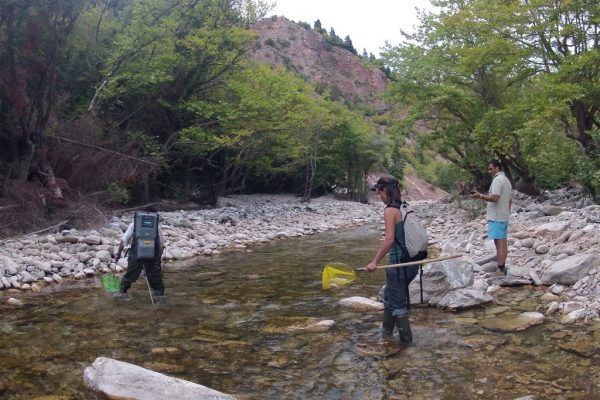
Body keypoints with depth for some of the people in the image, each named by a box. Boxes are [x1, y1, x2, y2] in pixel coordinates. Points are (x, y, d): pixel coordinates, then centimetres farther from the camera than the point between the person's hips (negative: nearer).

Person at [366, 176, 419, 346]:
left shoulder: (390, 211, -16)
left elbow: (389, 239, -24)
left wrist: (375, 261, -21)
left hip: (399, 264, -8)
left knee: (397, 302, 6)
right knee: (389, 295, 23)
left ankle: (406, 338, 16)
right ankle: (387, 329, 36)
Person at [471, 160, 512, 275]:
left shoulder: (497, 180, -14)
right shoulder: (506, 180, 18)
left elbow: (494, 198, -24)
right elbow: (510, 200, 22)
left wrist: (480, 196, -18)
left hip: (496, 217, -10)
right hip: (504, 217, 10)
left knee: (499, 243, -10)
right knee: (503, 243, 11)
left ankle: (500, 270, -10)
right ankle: (502, 267, 15)